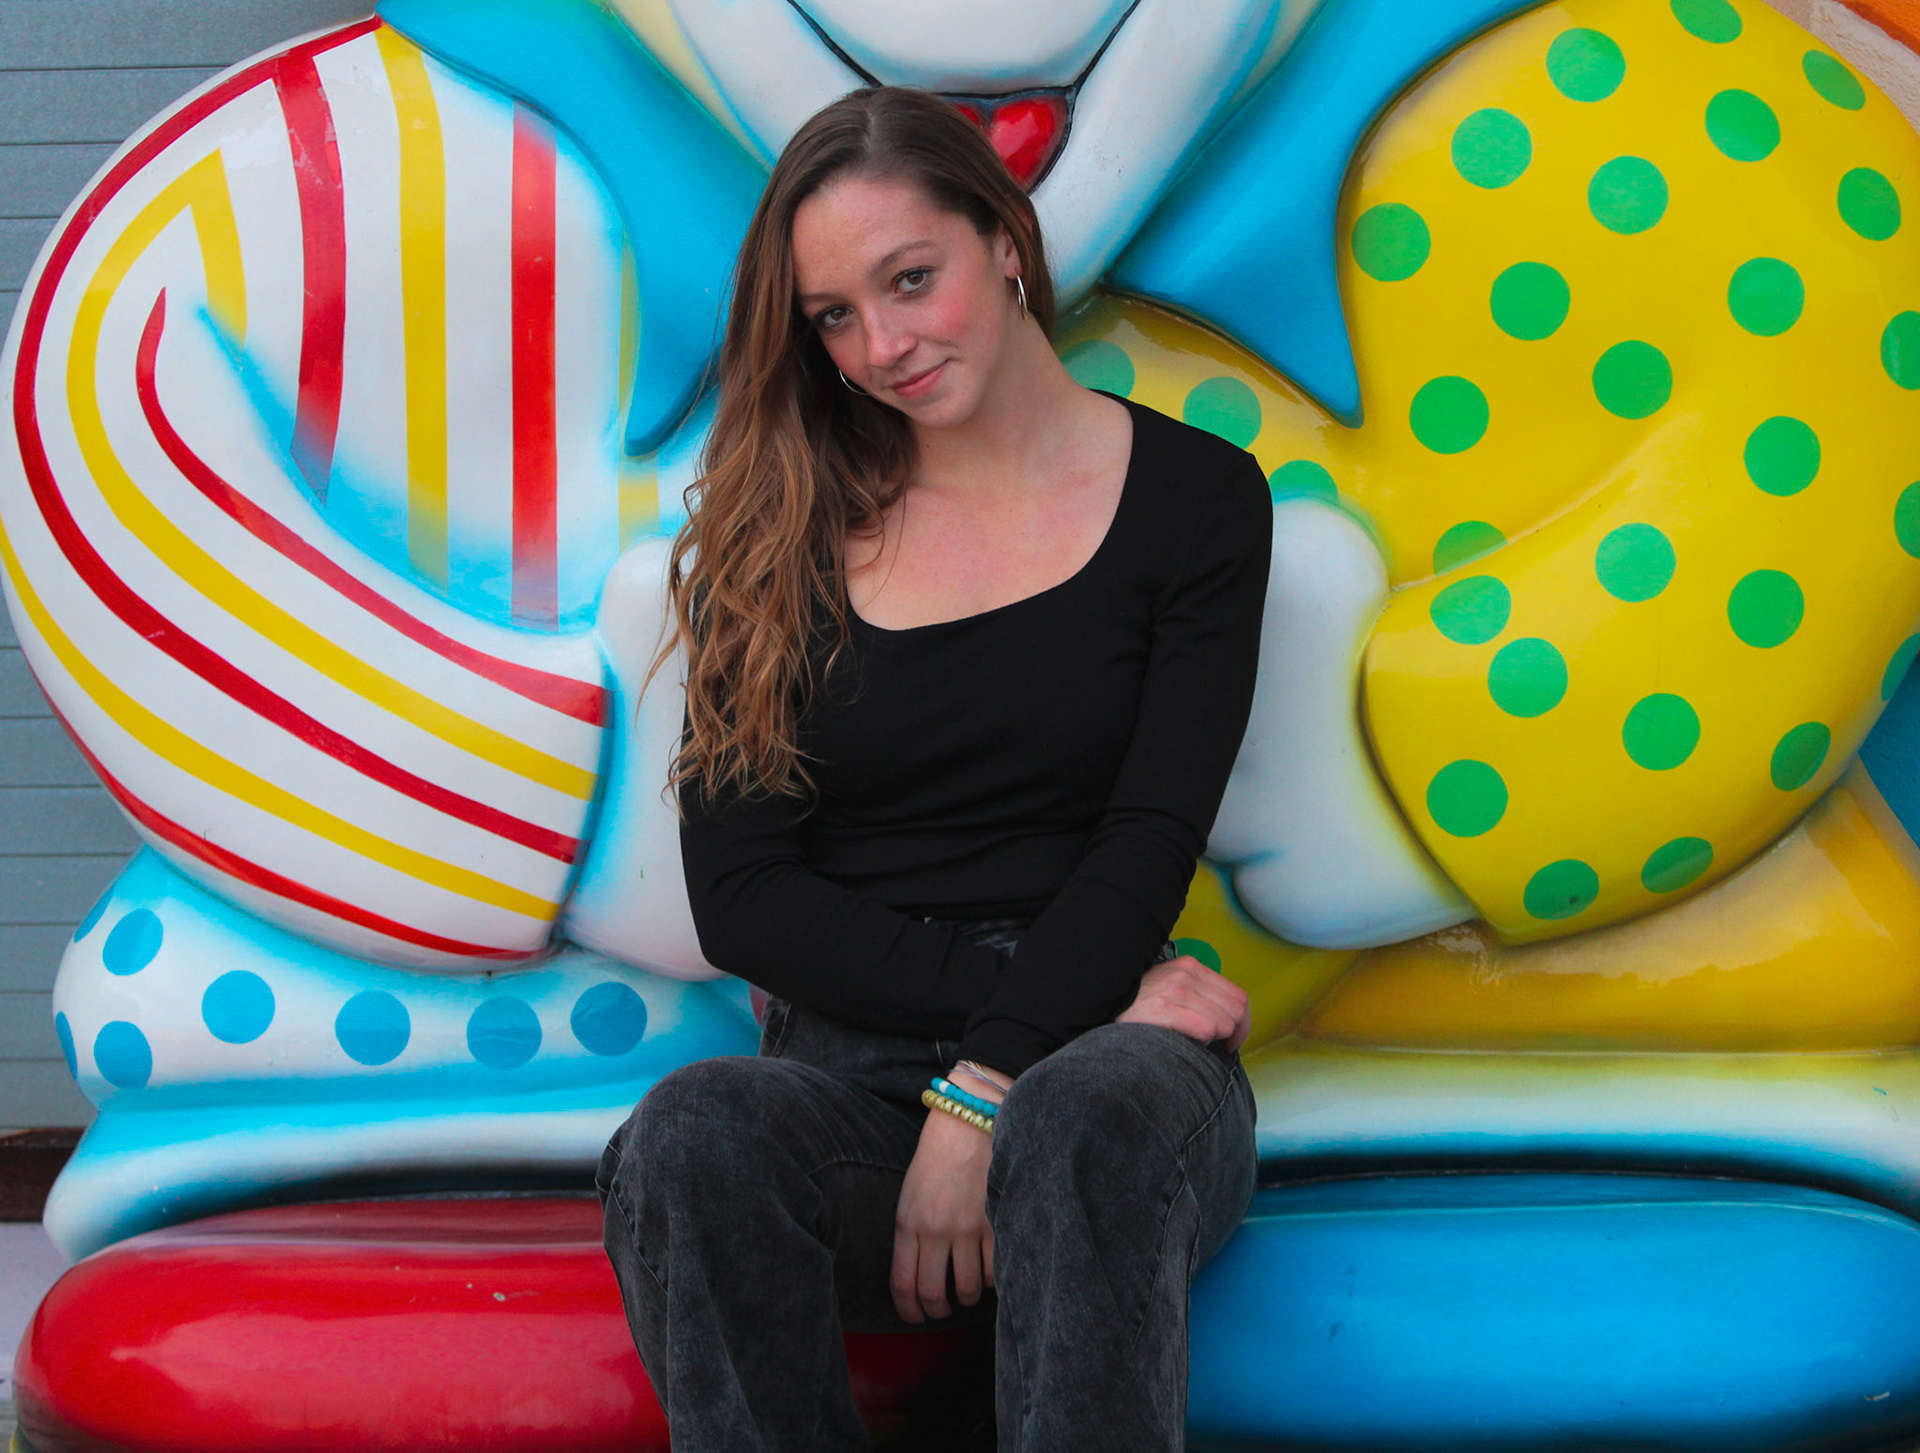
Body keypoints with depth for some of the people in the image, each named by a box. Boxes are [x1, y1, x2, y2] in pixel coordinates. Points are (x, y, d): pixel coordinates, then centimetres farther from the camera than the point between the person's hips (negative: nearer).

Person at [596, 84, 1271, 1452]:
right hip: (847, 1072, 1)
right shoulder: (783, 532, 12)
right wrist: (1021, 985, -8)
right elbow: (739, 898, 4)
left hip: (1097, 1055, -1)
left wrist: (985, 1093, -15)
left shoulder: (1192, 495, 8)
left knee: (1094, 1115, -38)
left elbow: (1149, 847, -1)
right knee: (693, 1132, -34)